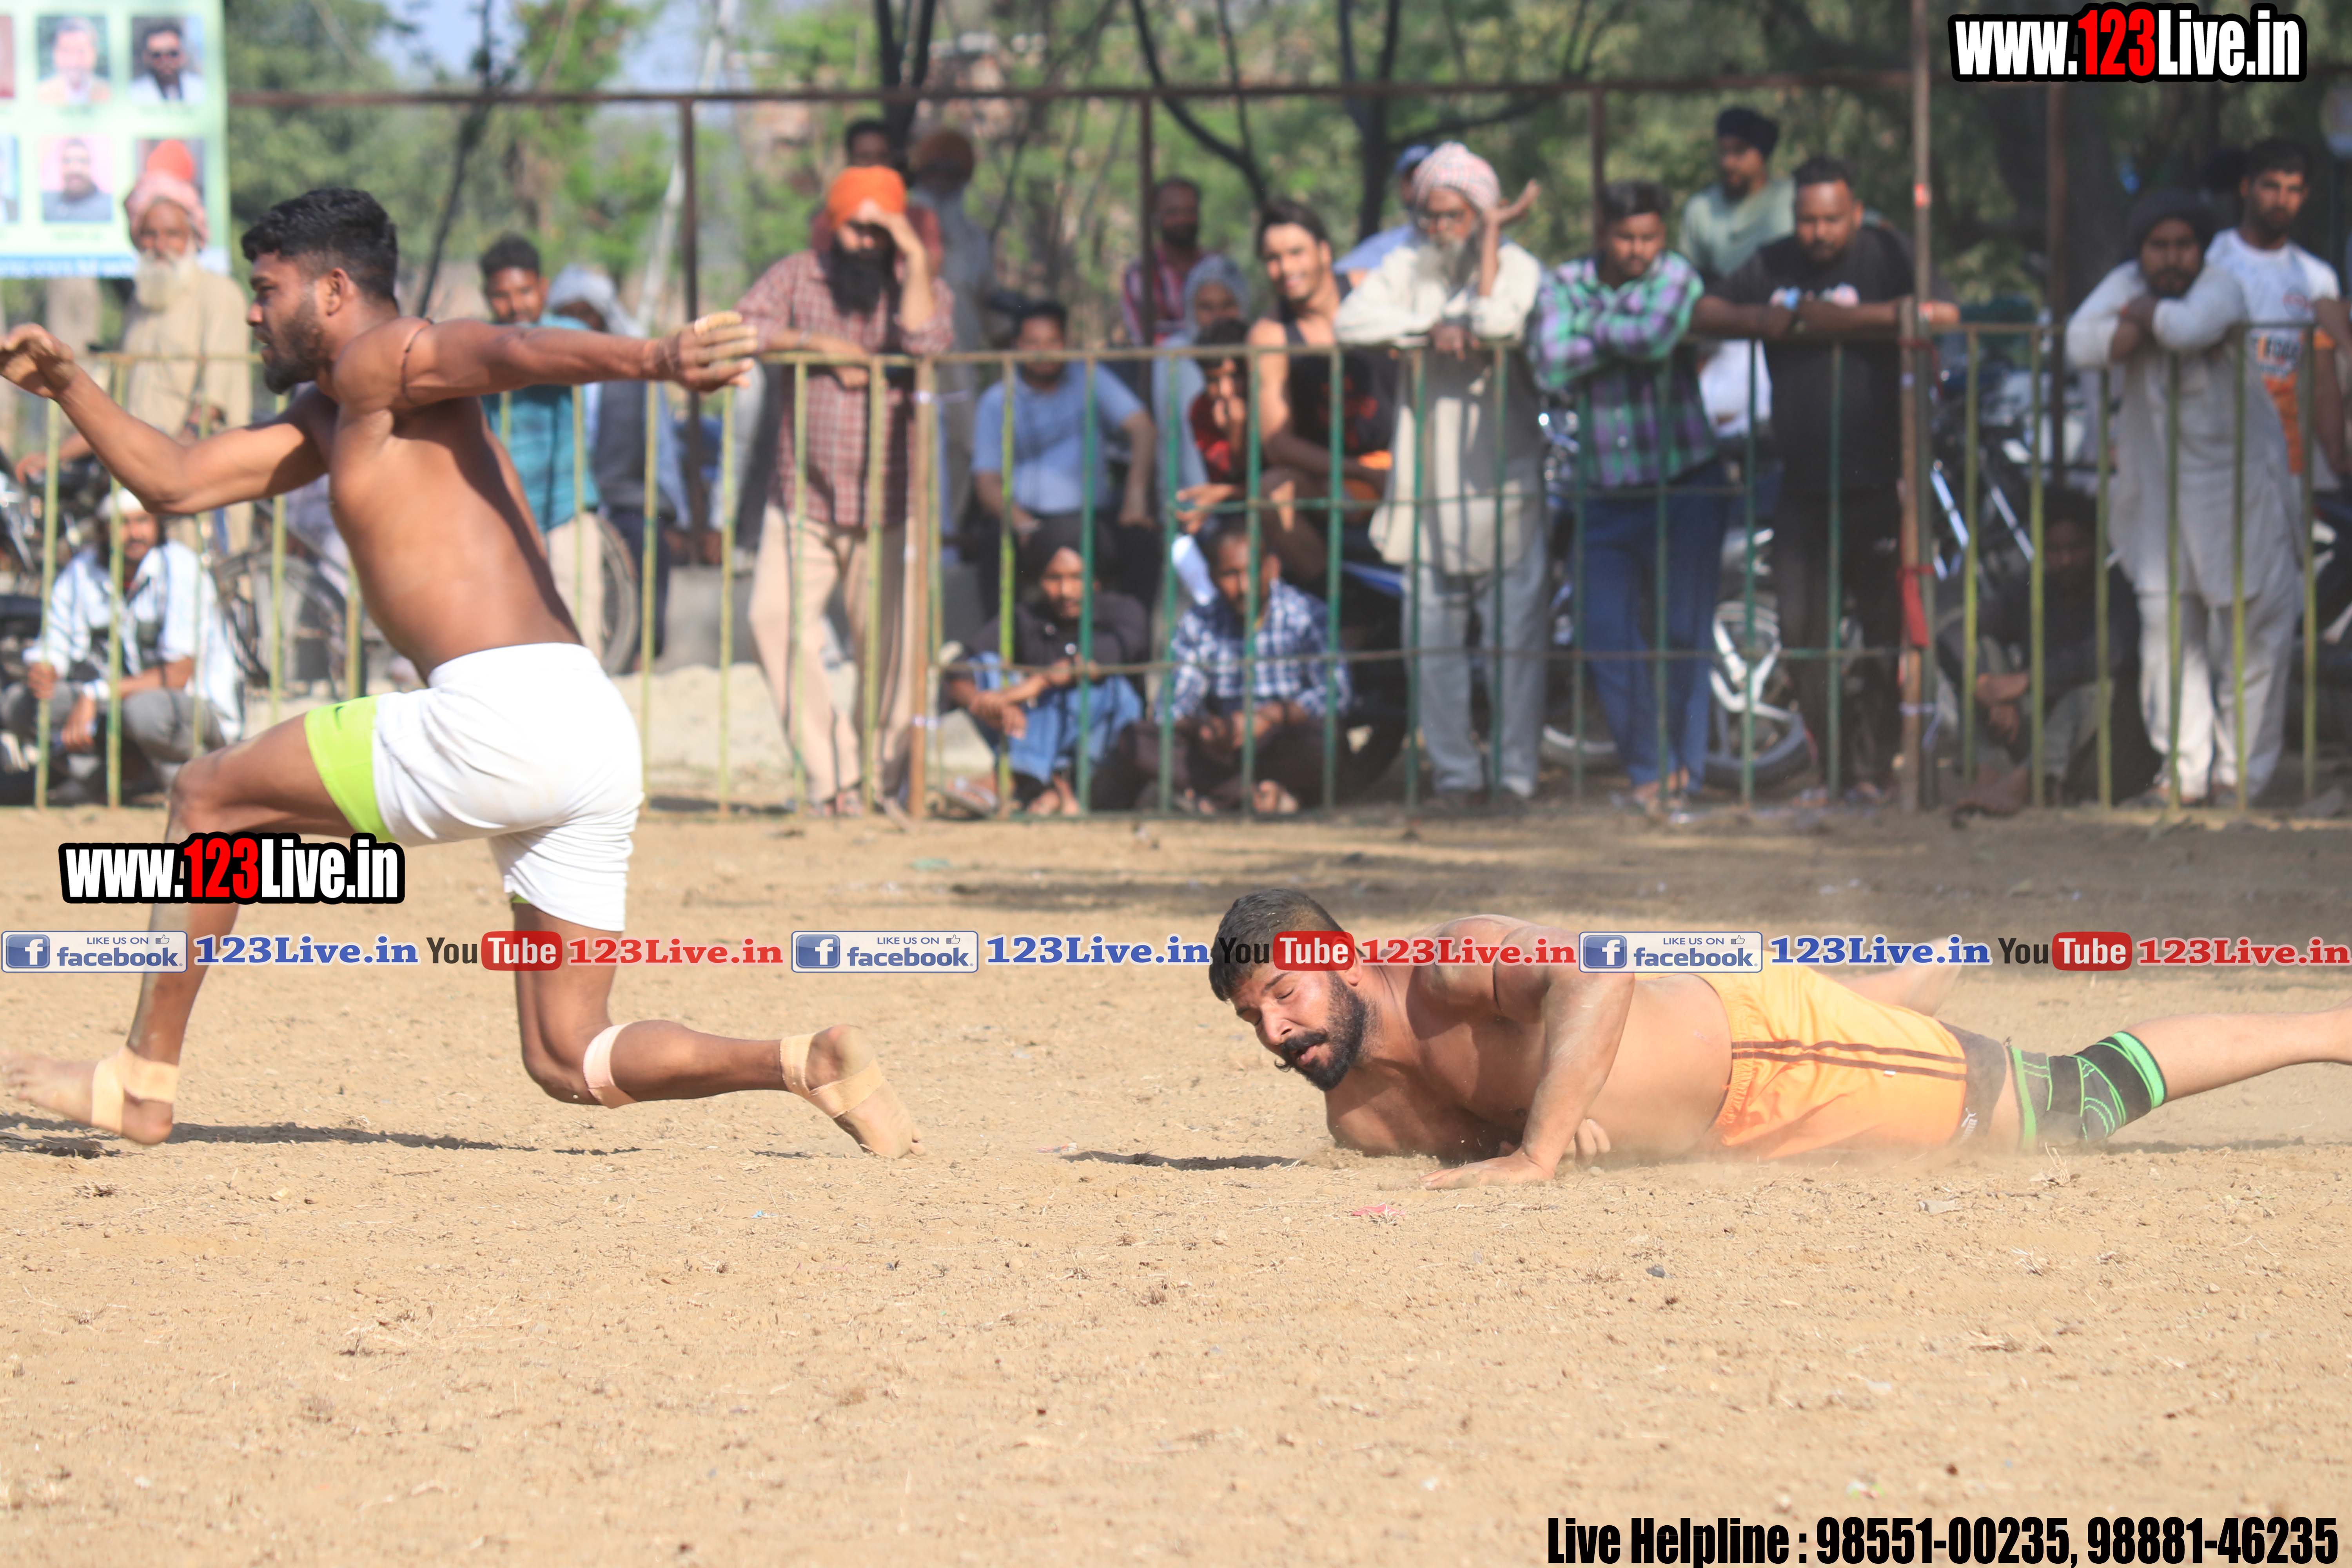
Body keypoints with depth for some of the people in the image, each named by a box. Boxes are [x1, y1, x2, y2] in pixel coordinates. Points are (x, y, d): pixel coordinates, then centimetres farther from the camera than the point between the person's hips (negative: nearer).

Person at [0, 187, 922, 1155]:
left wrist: (656, 360, -38)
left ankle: (141, 1085, 14)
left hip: (498, 716, -9)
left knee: (210, 797, 11)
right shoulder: (331, 417, 30)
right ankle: (811, 1065, -10)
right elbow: (174, 482, 37)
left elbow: (513, 351, -20)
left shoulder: (380, 359, 1)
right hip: (599, 735, 9)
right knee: (570, 1063, 10)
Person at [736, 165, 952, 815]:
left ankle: (882, 782, 15)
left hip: (887, 506, -1)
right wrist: (816, 342, -15)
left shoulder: (923, 290, 5)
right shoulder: (797, 277, 7)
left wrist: (916, 262, -16)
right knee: (775, 617, -18)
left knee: (890, 646, -2)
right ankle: (831, 774, -15)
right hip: (802, 499, 1)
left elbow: (925, 346, -17)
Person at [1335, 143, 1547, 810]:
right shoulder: (1408, 268, 6)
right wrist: (1428, 328, -16)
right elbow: (1349, 322, -7)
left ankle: (1516, 770, 3)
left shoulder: (1517, 266, -1)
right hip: (1427, 489, 3)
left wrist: (1492, 237, -14)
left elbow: (1498, 327, -22)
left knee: (1516, 630, -3)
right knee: (1433, 633, 2)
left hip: (1503, 481, -3)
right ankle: (1454, 771, 10)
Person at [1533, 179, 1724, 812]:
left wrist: (1594, 330, -11)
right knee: (1607, 639, 0)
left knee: (1683, 634, -1)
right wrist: (1623, 339, -16)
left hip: (1683, 487, -3)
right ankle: (1650, 771, 14)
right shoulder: (1565, 284, 2)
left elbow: (1658, 338, -26)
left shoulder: (1677, 278, -5)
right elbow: (1550, 367, -14)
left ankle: (1684, 769, 12)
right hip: (1606, 497, 3)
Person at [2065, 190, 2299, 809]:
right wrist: (2144, 323, -27)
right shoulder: (2126, 284, 1)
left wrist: (2147, 313, -15)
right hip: (2156, 487, 4)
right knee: (2166, 624, 1)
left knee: (2249, 627, 0)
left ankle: (2242, 773, 9)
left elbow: (2191, 329, -35)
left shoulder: (2220, 289, -12)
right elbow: (2081, 345, -15)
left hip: (2237, 484, -4)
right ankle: (2184, 770, 6)